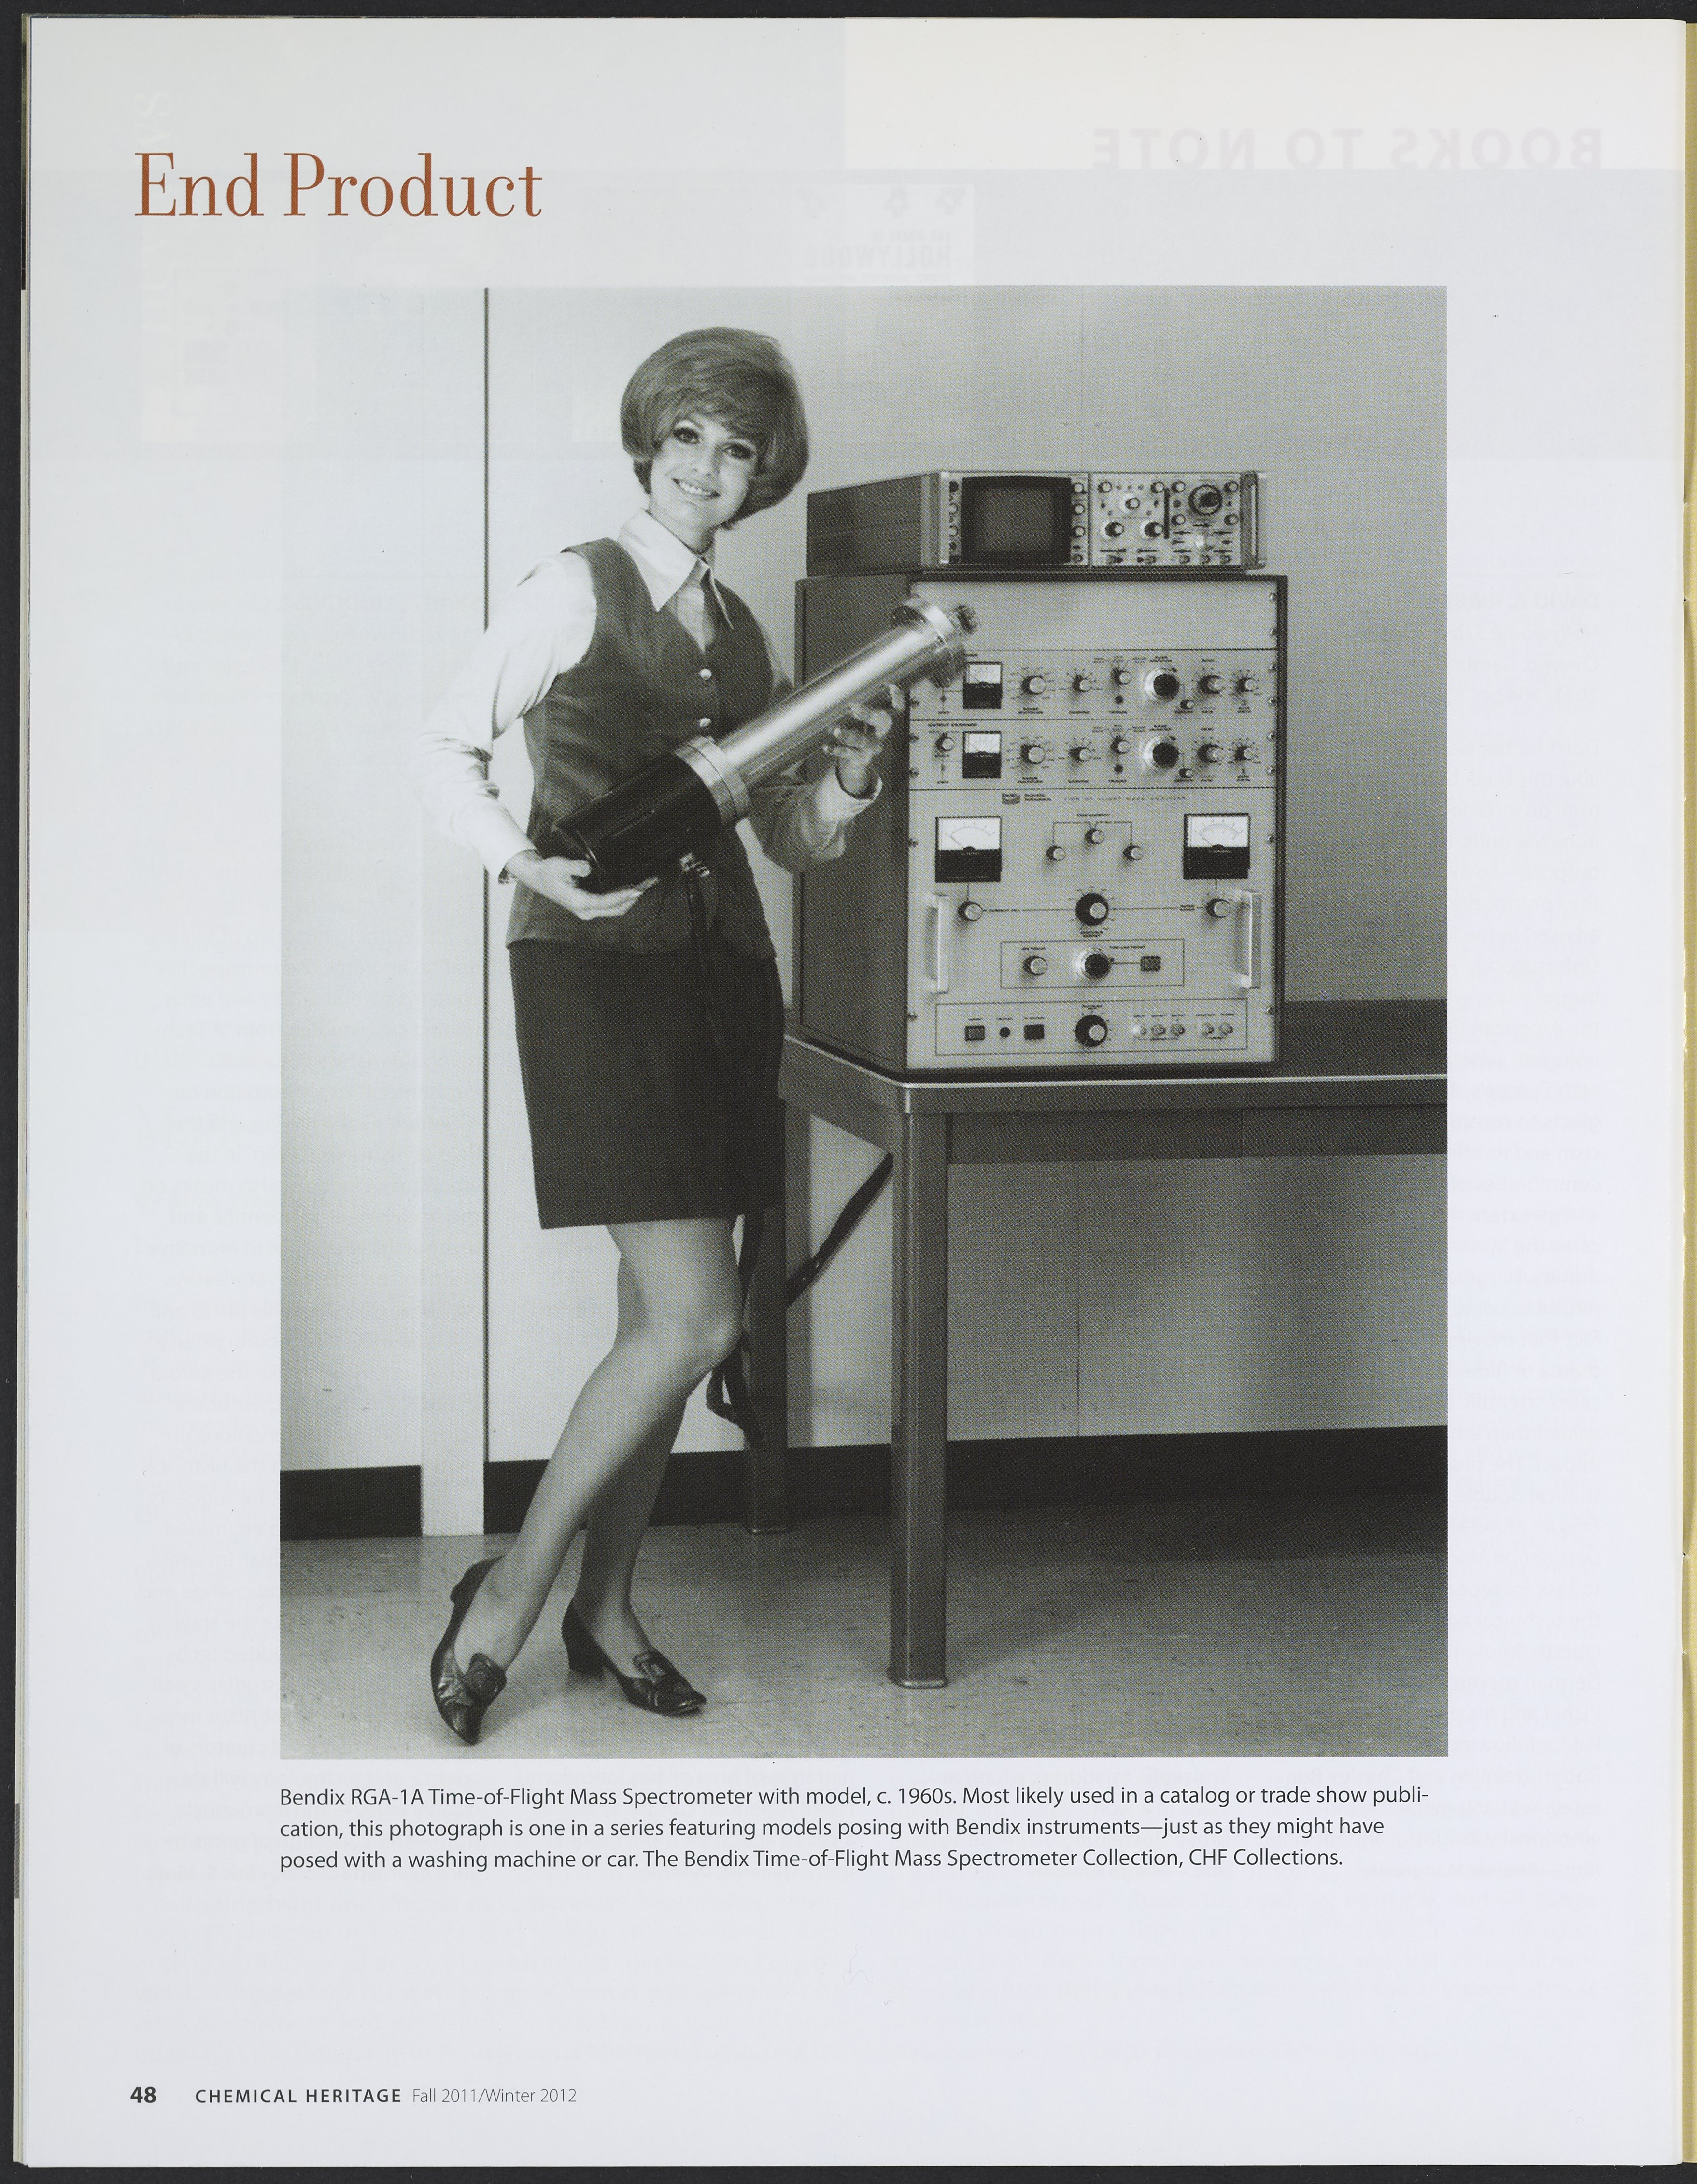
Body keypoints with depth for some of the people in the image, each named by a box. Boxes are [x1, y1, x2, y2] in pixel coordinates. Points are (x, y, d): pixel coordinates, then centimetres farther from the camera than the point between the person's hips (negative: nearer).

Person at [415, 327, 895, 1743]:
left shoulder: (742, 635, 15)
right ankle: (510, 1592, 1)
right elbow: (448, 749, -6)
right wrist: (534, 866, -21)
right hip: (597, 968, -7)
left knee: (664, 1321, 9)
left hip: (718, 971, 7)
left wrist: (848, 782, -3)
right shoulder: (580, 588, -3)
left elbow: (792, 839, 18)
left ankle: (606, 1609, 21)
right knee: (697, 1319, -13)